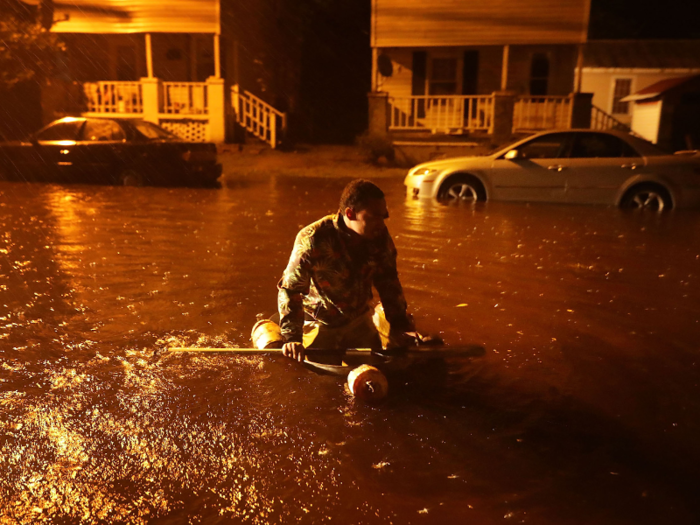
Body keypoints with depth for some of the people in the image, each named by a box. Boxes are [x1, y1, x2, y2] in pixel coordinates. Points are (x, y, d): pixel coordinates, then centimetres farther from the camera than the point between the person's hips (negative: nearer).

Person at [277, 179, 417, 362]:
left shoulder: (379, 235, -14)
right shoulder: (312, 240, -28)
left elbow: (388, 281, -3)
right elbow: (290, 289, -24)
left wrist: (401, 325, -7)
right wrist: (292, 338, -31)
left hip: (359, 320, 4)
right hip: (320, 324, -4)